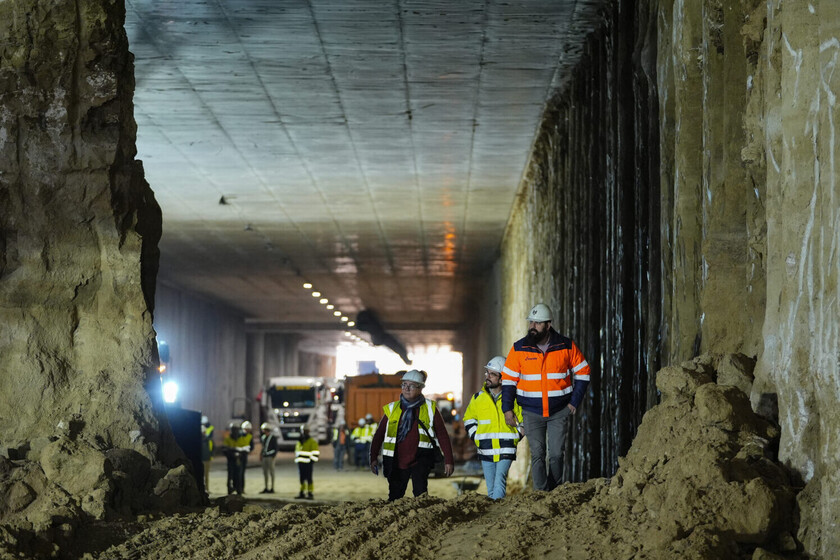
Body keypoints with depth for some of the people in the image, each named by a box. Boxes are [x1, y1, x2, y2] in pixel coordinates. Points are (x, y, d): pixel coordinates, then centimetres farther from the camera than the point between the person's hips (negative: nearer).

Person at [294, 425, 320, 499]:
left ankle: (310, 493, -5)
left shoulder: (312, 441, -5)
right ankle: (302, 493, 15)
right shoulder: (299, 442, 18)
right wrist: (297, 460, 21)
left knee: (309, 478, -6)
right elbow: (297, 451, 28)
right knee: (302, 478, 10)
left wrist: (312, 460, -13)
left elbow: (315, 452, -8)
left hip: (308, 463, -7)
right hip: (300, 463, 7)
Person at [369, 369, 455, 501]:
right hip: (396, 463, 2)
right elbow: (379, 435, 10)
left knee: (421, 495, -17)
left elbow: (442, 435, 5)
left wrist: (448, 460, 0)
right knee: (395, 499, 6)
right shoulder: (392, 409, 8)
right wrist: (373, 457, 1)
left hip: (420, 461, -2)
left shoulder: (430, 408, 4)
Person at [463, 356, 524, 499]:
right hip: (486, 451, 3)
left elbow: (524, 420, 11)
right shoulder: (478, 398, 5)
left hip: (506, 451, -3)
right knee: (491, 488, 5)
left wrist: (517, 436, 1)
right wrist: (476, 437, 6)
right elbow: (469, 419, 18)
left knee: (500, 479, -19)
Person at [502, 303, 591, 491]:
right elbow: (508, 379, 4)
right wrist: (507, 409, -2)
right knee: (537, 454, -6)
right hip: (532, 412, 0)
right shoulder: (519, 349, -2)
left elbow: (582, 372, 7)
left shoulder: (566, 346, -3)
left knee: (556, 454, -2)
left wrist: (575, 402, 1)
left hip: (559, 412, 0)